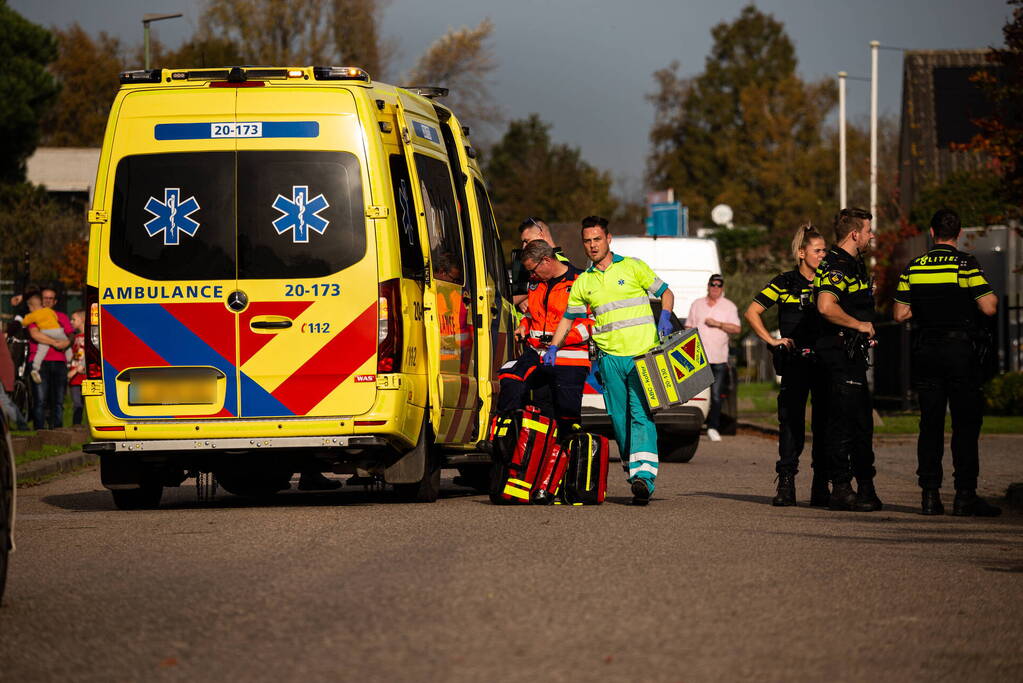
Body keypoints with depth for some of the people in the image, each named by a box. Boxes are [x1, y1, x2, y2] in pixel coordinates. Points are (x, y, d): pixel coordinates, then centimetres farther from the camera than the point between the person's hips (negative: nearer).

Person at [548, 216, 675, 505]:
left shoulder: (632, 267, 5)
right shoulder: (583, 282, 15)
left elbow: (665, 292, 10)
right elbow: (568, 318, 21)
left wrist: (665, 316, -9)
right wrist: (553, 348, 8)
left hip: (643, 354, -4)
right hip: (610, 358, 4)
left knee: (641, 415, -15)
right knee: (619, 419, 4)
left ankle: (643, 476, -26)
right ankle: (633, 471, 15)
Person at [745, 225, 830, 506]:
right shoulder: (785, 283, 3)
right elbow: (752, 312, 7)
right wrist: (772, 341, -1)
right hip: (795, 362, -2)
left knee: (825, 421, 1)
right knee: (791, 420, -4)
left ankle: (821, 485, 5)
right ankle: (786, 483, -1)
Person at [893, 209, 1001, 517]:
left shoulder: (913, 268, 4)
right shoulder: (966, 265, -8)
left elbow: (900, 314, 7)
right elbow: (988, 307, -13)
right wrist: (994, 297, 8)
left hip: (925, 352, 4)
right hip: (961, 350, -4)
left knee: (930, 425, 7)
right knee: (965, 425, -1)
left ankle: (930, 494, 3)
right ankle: (965, 494, -5)